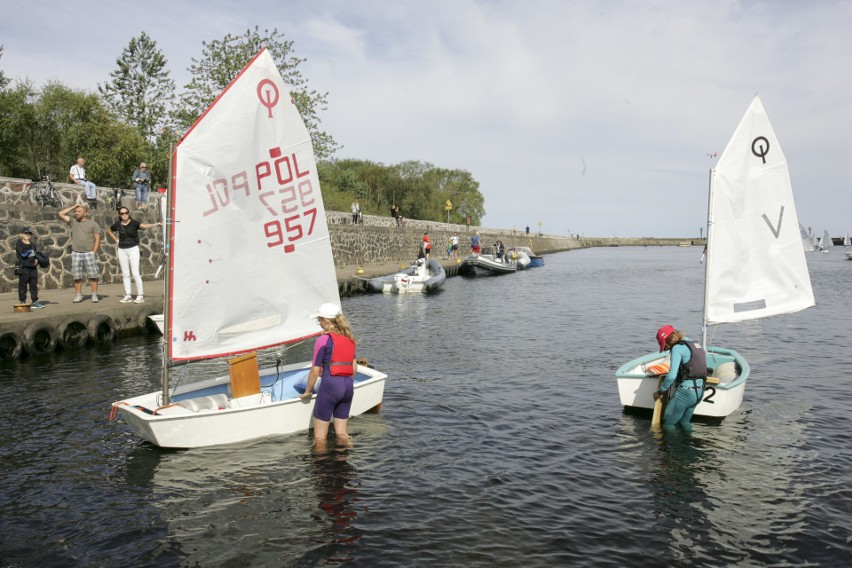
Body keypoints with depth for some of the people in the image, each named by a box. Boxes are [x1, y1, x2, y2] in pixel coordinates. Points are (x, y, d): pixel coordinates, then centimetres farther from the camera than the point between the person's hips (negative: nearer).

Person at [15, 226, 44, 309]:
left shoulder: (33, 244, 14)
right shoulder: (19, 244, -5)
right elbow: (23, 254, -19)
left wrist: (36, 259, 6)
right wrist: (27, 245, -18)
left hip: (33, 268, 6)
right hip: (23, 268, -6)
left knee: (34, 285, 9)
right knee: (23, 285, -1)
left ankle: (35, 301, 15)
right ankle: (22, 302, 4)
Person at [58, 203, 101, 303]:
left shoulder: (93, 224, 1)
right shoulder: (73, 221, 10)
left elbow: (97, 239, -1)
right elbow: (61, 214, 7)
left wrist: (94, 252, -10)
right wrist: (73, 206, 7)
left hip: (89, 252, -3)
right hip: (76, 253, 3)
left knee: (93, 275, -4)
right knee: (77, 276, 4)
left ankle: (94, 295, 1)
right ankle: (78, 296, 11)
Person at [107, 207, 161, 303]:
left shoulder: (134, 223, -9)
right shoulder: (117, 225, 4)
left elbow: (143, 226, -29)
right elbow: (109, 231, 24)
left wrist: (154, 224, -47)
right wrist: (116, 239, 10)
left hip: (133, 249, -4)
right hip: (122, 250, 4)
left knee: (135, 273, -8)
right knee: (125, 274, 8)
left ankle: (140, 295, -4)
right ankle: (128, 296, 13)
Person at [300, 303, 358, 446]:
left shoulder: (323, 340, -7)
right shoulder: (350, 338, 12)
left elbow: (315, 370, -6)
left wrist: (307, 391, 7)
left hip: (330, 385, -7)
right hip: (348, 385, 7)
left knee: (319, 436, 4)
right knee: (342, 433, 15)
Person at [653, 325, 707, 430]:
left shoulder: (677, 348, -11)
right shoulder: (695, 344, 15)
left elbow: (672, 375, -18)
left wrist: (660, 392, -7)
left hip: (685, 391, -9)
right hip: (699, 391, 9)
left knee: (668, 423, 5)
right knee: (684, 422, 23)